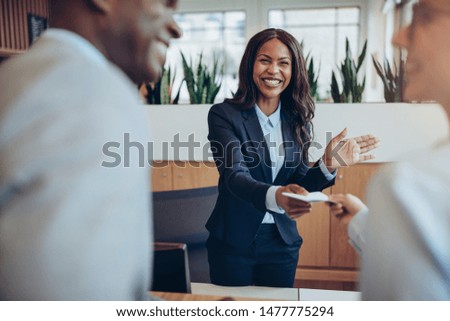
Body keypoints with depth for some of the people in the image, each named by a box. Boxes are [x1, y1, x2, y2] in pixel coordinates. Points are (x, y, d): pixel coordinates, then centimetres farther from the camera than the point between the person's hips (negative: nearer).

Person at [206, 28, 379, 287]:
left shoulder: (298, 120, 2)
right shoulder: (224, 115, -11)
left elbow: (298, 186, 1)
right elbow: (234, 176, -24)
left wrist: (329, 165, -17)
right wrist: (274, 196, -42)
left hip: (282, 242, 4)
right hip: (233, 241, -3)